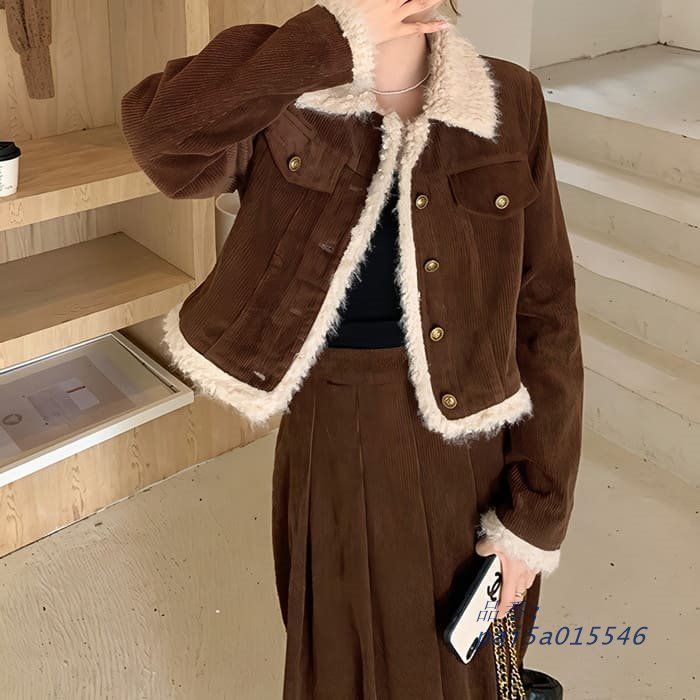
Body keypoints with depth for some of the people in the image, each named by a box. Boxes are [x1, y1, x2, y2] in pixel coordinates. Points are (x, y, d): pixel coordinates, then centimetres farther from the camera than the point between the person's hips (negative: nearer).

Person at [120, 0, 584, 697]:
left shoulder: (508, 102, -7)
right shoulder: (284, 100, -9)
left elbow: (545, 315, -6)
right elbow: (157, 128, -30)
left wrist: (538, 513, -6)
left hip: (466, 457, 1)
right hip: (330, 458, 0)